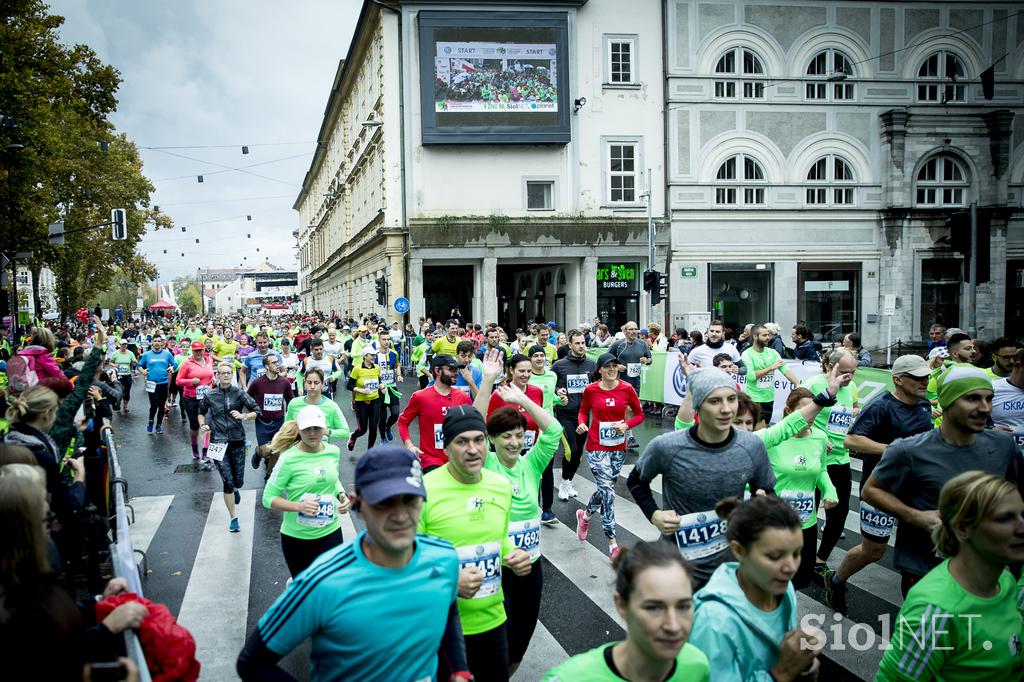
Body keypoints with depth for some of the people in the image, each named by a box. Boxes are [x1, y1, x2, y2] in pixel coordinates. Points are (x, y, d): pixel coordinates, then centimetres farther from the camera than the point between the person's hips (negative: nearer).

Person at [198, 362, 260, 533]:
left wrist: (243, 416, -18)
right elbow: (201, 412, 18)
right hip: (218, 443, 0)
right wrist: (202, 425, 0)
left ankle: (235, 490, 48)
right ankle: (233, 519, 8)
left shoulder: (239, 393, -3)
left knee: (238, 481, 7)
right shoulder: (210, 395, 1)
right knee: (228, 482, -6)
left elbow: (256, 411, -1)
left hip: (237, 441, 1)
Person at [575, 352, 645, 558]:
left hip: (618, 447, 3)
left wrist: (626, 425, -14)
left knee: (606, 488, 16)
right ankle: (612, 544, -3)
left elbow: (639, 415, 4)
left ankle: (585, 515, 48)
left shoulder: (626, 389, -5)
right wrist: (581, 424, -10)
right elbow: (583, 411, 10)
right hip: (597, 446, -3)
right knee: (607, 490, -10)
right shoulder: (591, 390, -7)